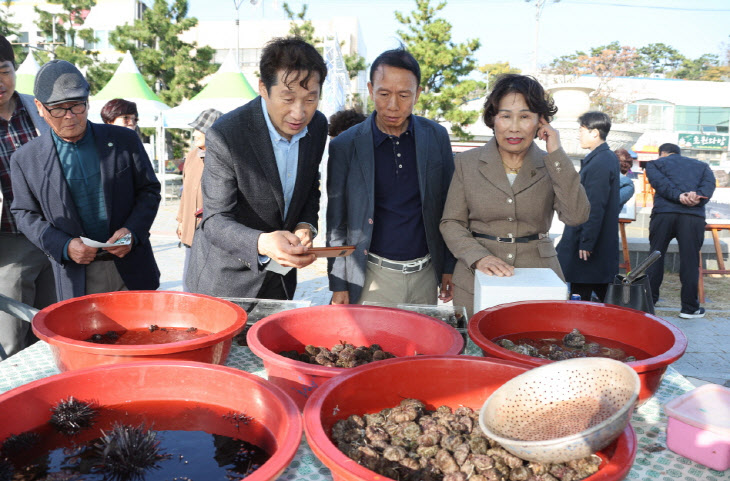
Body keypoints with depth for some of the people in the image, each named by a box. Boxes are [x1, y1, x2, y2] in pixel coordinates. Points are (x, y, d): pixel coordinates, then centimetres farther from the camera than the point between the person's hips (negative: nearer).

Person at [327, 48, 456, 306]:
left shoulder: (437, 137, 0)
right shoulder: (345, 146, -7)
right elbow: (336, 223, -1)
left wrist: (450, 267, 7)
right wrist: (338, 284, -2)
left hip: (426, 273, 3)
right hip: (373, 276, -2)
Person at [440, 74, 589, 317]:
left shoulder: (551, 165, 3)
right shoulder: (467, 163, 3)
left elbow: (576, 216, -11)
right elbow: (451, 223, 2)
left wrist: (556, 154, -12)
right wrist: (479, 257, -15)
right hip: (477, 283, 0)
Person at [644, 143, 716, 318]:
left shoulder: (655, 163, 19)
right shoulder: (701, 165, 27)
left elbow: (659, 181, -2)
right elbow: (710, 182, 6)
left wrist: (678, 196, -12)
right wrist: (699, 197, -10)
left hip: (663, 212, -1)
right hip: (694, 215, 1)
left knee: (655, 257, 9)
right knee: (690, 260, 4)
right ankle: (690, 308, 8)